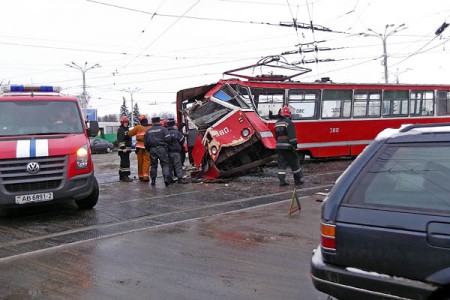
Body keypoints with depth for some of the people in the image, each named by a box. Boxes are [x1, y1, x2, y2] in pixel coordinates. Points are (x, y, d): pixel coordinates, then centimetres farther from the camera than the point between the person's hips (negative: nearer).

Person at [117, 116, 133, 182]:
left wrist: (129, 148, 25)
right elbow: (120, 140, -18)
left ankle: (121, 176, 19)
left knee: (123, 162, 13)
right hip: (123, 149, -10)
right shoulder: (120, 130, -9)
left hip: (127, 149, 10)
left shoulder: (127, 129, 21)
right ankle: (125, 176, -15)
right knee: (125, 163, -13)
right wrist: (123, 148, -24)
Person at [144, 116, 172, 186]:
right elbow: (168, 139, -10)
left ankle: (153, 180, 14)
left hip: (152, 149, 4)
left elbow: (145, 142, 13)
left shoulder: (148, 131, 11)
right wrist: (165, 144, 10)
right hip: (161, 149, -4)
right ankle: (166, 177, -18)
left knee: (153, 165, 12)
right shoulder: (163, 129, -3)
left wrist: (148, 150, 23)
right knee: (165, 164, -1)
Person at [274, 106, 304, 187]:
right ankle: (298, 180, 11)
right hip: (287, 147, -7)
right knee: (294, 163, 4)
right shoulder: (288, 122, -11)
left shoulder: (277, 123, 14)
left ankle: (282, 181, 3)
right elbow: (292, 136, -18)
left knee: (281, 164, 6)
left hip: (279, 146, 7)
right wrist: (294, 145, -18)